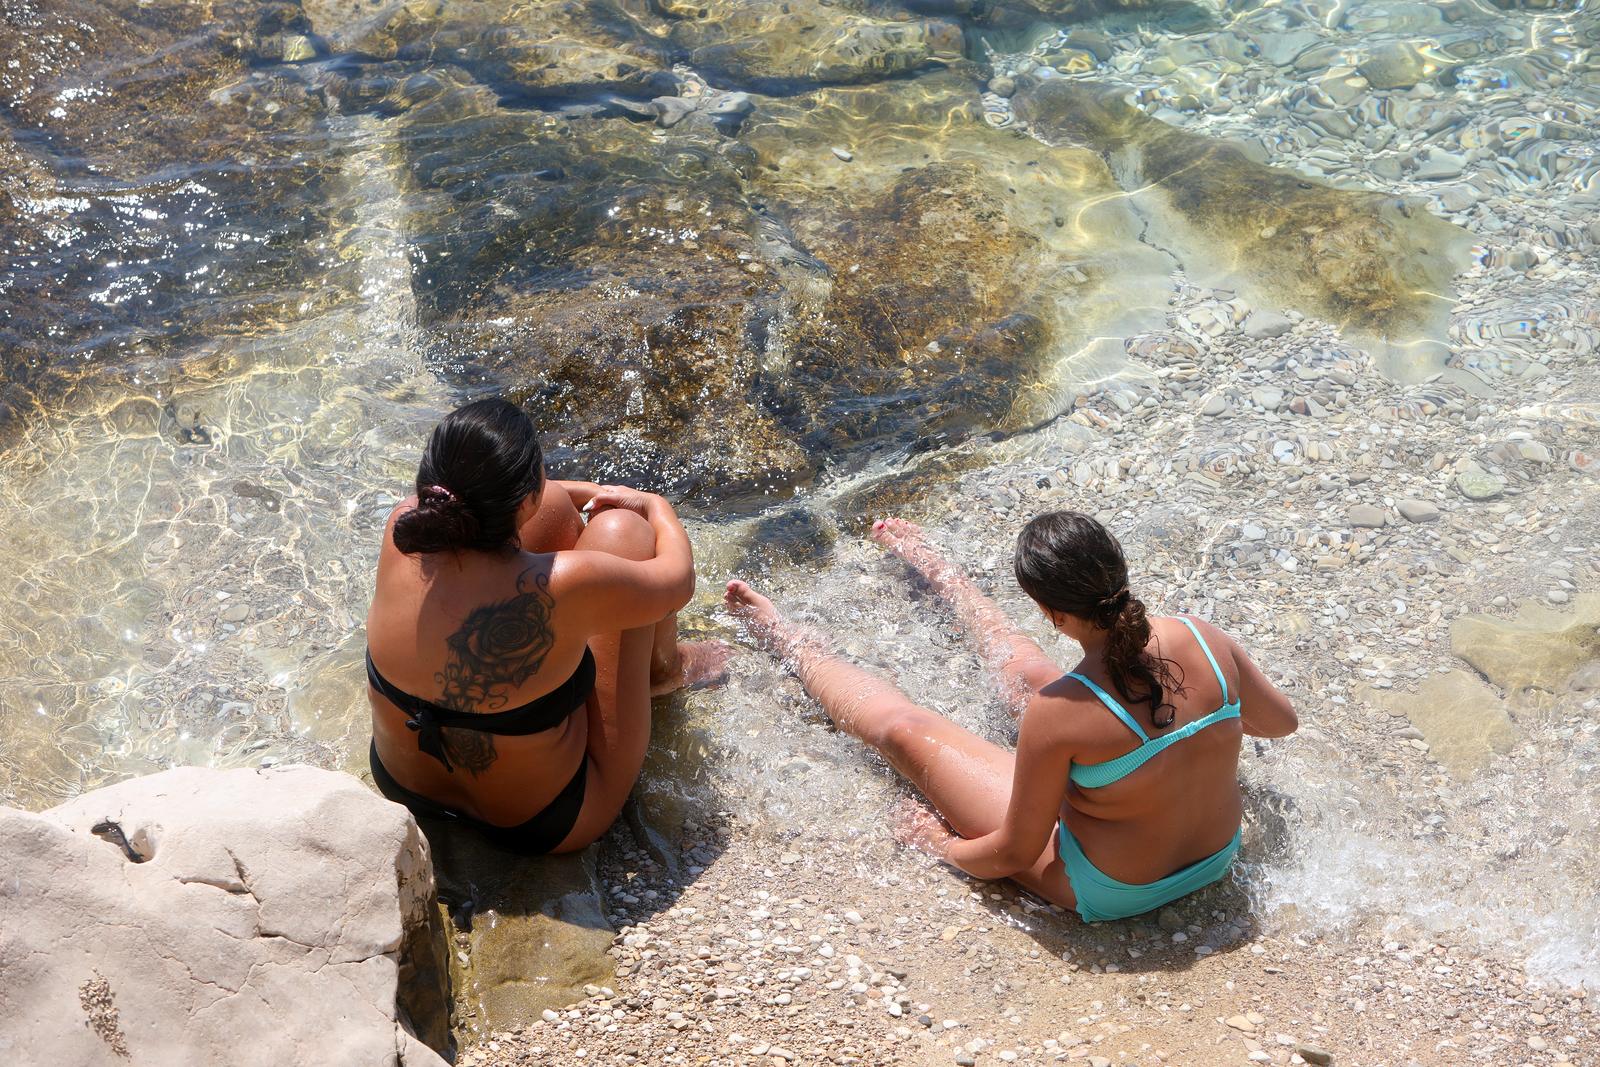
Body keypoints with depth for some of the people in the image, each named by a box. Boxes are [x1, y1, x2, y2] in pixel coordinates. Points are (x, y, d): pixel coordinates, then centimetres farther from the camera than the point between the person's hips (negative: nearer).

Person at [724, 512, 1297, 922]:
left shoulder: (1059, 711, -35)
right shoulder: (1202, 638, -20)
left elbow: (1015, 854, -22)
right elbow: (1281, 720, 1)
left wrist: (941, 845, -1)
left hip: (1108, 892, -5)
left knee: (904, 727, 8)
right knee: (1023, 666, 22)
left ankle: (786, 638, 37)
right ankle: (932, 569, 52)